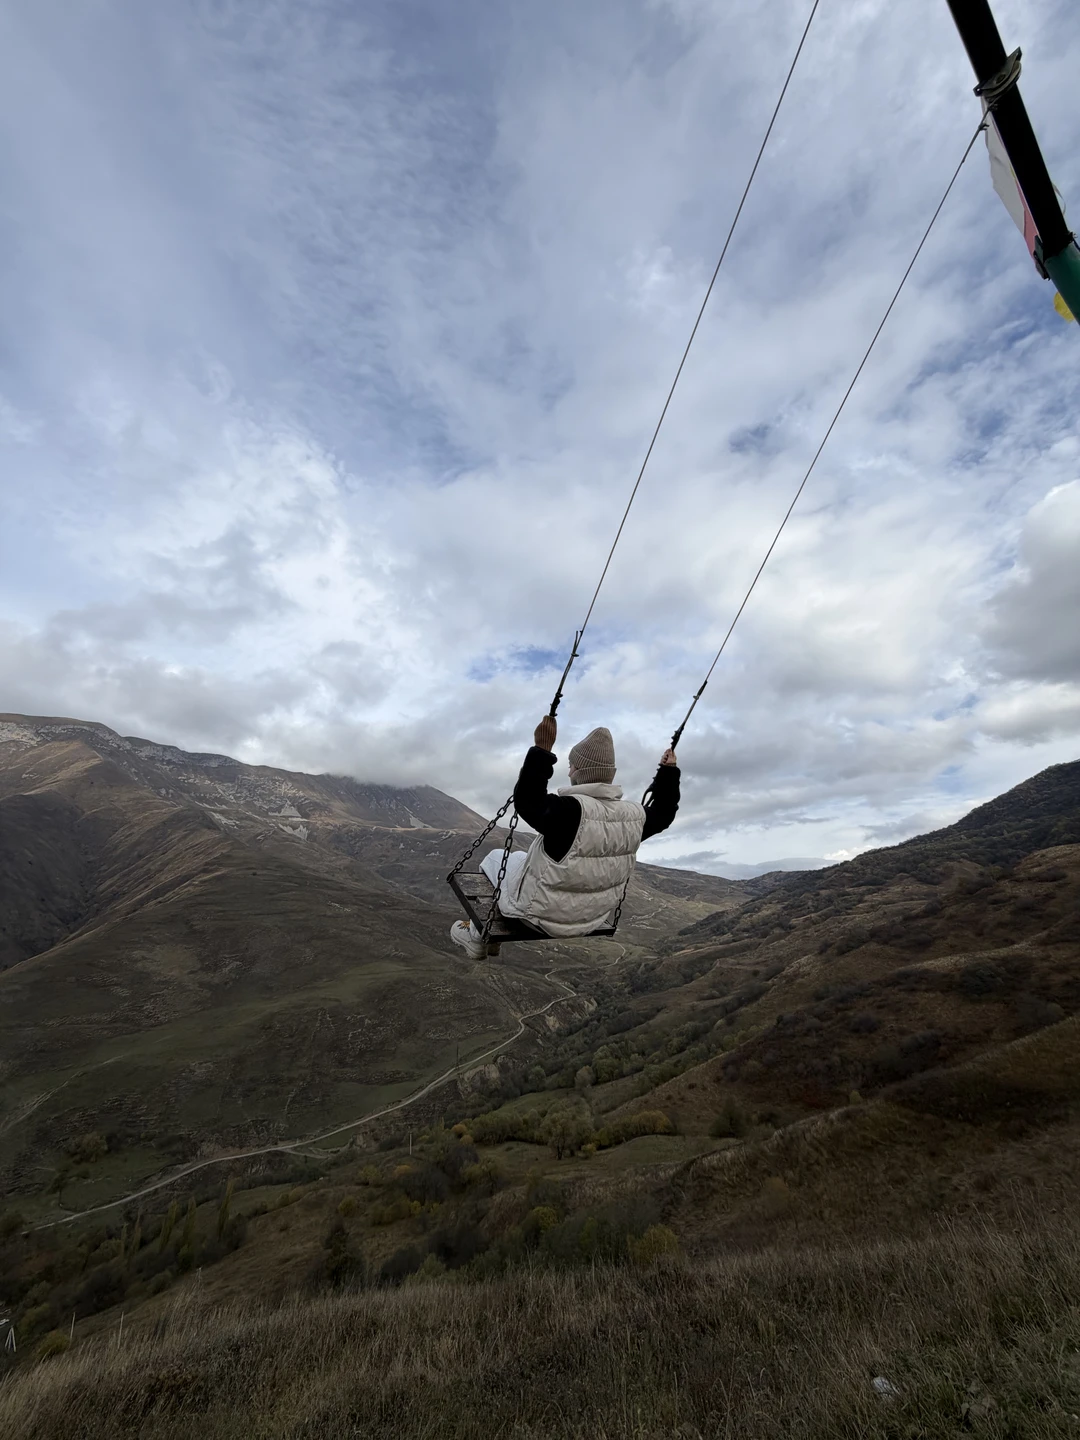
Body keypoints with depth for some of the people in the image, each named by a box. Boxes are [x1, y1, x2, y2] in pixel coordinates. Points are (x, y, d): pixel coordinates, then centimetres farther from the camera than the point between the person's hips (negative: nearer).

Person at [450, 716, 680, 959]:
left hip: (542, 916, -6)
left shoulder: (569, 810, -33)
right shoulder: (634, 816, -12)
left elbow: (527, 800, -26)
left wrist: (541, 750, -27)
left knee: (495, 857, 21)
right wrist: (668, 771, 16)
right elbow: (661, 814, 6)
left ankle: (477, 938, 32)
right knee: (521, 857, 30)